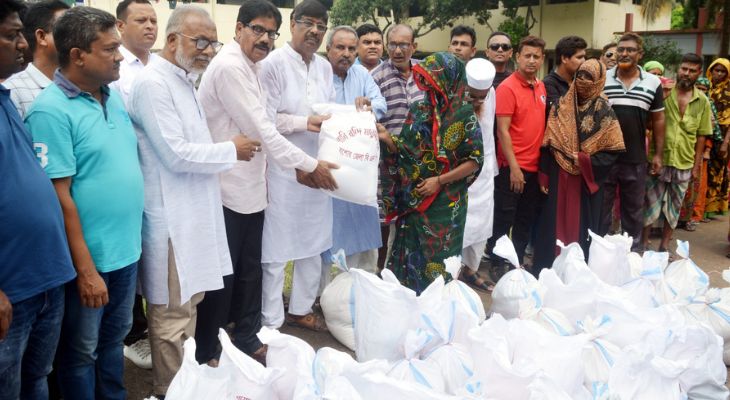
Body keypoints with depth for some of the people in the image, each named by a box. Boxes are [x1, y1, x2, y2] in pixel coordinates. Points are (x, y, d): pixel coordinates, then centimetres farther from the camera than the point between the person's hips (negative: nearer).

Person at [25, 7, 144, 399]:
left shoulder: (114, 96, 5)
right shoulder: (51, 111, -17)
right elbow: (58, 196, -19)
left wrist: (135, 235, 12)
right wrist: (85, 269, -19)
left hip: (126, 248, 7)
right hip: (88, 258, -7)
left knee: (113, 339, 23)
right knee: (81, 351, 12)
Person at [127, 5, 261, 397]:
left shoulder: (183, 80, 13)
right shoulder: (153, 84, -17)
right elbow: (175, 154, -20)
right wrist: (231, 150, -10)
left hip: (193, 211, 10)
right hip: (171, 217, -10)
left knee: (189, 303, 19)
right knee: (172, 313, 1)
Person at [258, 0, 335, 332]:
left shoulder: (324, 67, 9)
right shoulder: (274, 63, -11)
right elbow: (265, 119, -15)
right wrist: (305, 123, -23)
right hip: (281, 169, -7)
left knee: (313, 243, 17)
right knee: (276, 248, 2)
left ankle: (301, 308, 33)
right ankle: (271, 321, 15)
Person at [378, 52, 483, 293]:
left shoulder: (464, 114, -8)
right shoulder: (418, 111, 5)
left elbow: (475, 161, -9)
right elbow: (406, 152, 8)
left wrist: (440, 181, -14)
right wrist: (387, 138, -10)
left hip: (445, 203, -4)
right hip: (413, 200, 5)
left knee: (438, 259, 3)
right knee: (409, 255, 10)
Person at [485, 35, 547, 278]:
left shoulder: (541, 87, 9)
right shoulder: (507, 88, -12)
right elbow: (502, 131, -15)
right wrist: (514, 168, -18)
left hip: (535, 167, 7)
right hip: (512, 167, -7)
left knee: (526, 221, 14)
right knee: (504, 219, 3)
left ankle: (518, 264, 26)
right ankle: (496, 265, 15)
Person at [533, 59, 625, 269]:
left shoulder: (605, 112, -4)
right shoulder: (561, 106, 2)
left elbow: (612, 151, -5)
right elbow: (548, 144, 2)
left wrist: (584, 161, -15)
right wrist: (544, 176, -2)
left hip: (587, 180, -2)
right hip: (559, 177, 2)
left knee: (582, 228, 5)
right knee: (554, 224, 5)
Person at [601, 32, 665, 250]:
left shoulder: (653, 83, 2)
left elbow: (658, 120, 8)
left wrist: (658, 154, 6)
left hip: (636, 159, 1)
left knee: (634, 210, 12)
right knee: (600, 208, 7)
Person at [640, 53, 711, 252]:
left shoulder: (702, 101, 3)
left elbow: (701, 135, 7)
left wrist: (697, 164, 4)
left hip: (684, 163, 3)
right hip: (658, 158, -3)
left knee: (674, 206, 12)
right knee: (650, 202, 4)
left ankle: (664, 245, 24)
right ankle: (643, 243, 17)